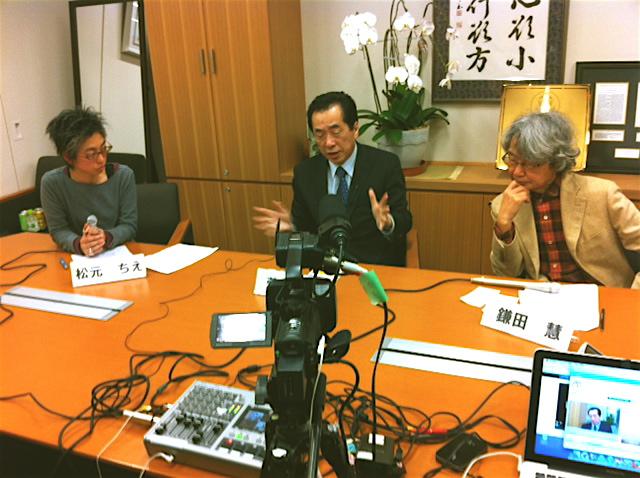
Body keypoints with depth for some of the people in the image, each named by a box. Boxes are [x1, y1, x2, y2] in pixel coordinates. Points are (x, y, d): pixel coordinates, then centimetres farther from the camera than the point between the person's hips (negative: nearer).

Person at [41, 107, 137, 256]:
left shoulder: (123, 176, -7)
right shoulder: (52, 183, -9)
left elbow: (129, 225, -5)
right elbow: (58, 230, -4)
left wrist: (107, 237, -24)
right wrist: (78, 244, -24)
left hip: (120, 253, 0)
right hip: (78, 258, 0)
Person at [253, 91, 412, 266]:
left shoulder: (386, 165, -5)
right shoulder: (304, 172, 4)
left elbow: (404, 223, -5)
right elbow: (303, 227, 10)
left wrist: (387, 224, -27)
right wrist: (290, 226, -12)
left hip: (378, 267, -2)